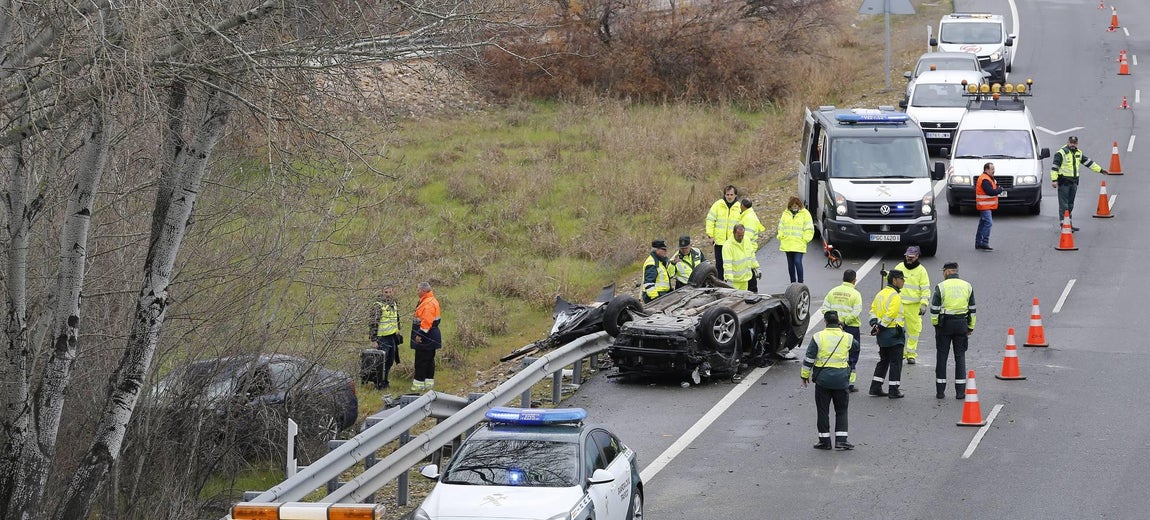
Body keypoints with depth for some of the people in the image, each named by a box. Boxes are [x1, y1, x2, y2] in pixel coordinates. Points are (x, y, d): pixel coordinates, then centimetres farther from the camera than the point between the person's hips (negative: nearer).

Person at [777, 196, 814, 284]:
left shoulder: (805, 214, -1)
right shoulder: (785, 214, 10)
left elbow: (809, 229, 0)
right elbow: (781, 227, 18)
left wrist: (805, 239, -8)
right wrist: (781, 236, 5)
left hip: (799, 244, -4)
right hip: (787, 243, 4)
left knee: (798, 262, -15)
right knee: (790, 263, 10)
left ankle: (800, 283, -8)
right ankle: (793, 283, 19)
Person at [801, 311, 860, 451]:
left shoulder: (818, 337, -6)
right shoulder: (847, 338, -1)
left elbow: (809, 359, -4)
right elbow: (856, 348, 22)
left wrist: (805, 375, 7)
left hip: (822, 379, -1)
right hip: (841, 380, 1)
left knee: (823, 410, 8)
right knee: (841, 411, 10)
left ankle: (824, 440, 9)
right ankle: (841, 440, 1)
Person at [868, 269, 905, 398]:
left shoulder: (880, 294, 13)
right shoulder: (895, 296, -16)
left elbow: (873, 310, 12)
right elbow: (890, 315, -23)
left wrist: (874, 324, 0)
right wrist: (880, 327, -16)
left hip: (882, 335, 8)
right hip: (894, 333, -8)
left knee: (883, 360, 18)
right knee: (896, 362, 0)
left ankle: (875, 387, 18)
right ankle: (894, 390, 1)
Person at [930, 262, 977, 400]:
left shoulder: (941, 286, -5)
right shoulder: (967, 286, 6)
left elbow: (934, 308, -7)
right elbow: (972, 308, 10)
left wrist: (935, 324, 6)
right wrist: (970, 327, 16)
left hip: (945, 324, -3)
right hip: (962, 324, 3)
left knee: (941, 356, 4)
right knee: (960, 357, 6)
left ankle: (940, 391, 5)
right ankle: (960, 391, 2)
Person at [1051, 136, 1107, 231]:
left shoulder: (1078, 153, 13)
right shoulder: (1061, 153, -10)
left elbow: (1088, 162, 20)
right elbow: (1054, 167, -13)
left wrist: (1101, 170, 20)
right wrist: (1054, 180, -20)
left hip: (1074, 182, 7)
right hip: (1063, 182, -7)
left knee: (1070, 204, 13)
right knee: (1063, 204, -8)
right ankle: (1063, 224, -8)